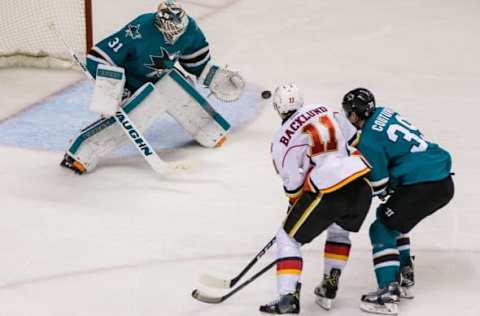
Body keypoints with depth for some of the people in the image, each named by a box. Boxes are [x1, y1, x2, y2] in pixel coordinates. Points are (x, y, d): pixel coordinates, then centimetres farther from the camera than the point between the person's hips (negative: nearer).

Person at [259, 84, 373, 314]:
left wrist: (295, 206, 22)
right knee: (339, 227, 33)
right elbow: (355, 139, 17)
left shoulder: (281, 142, 0)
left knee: (288, 237, 10)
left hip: (328, 193, -5)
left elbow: (293, 184, 2)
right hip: (361, 184, 5)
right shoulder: (325, 111, 12)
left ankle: (287, 297, -2)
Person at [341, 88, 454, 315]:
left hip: (424, 188, -9)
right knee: (390, 216, 28)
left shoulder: (368, 142, -14)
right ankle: (404, 270, 32)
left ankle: (388, 291, -15)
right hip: (445, 181, 9)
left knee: (382, 229, -4)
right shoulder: (384, 113, 11)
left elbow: (379, 186, -10)